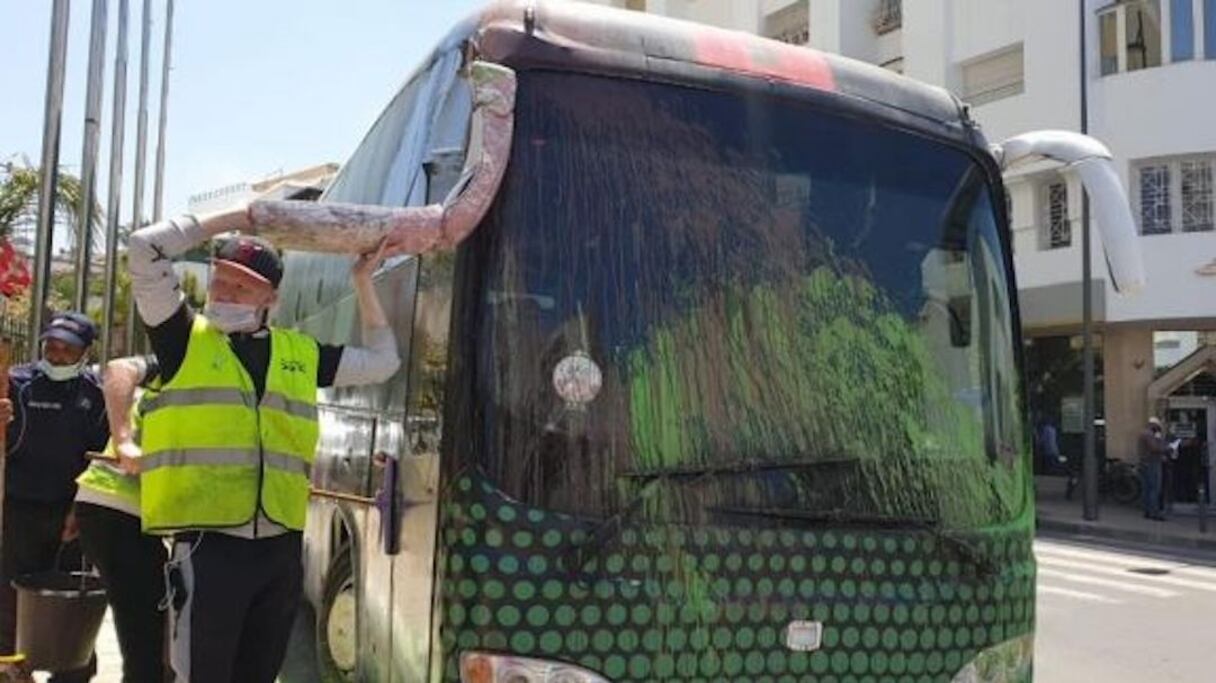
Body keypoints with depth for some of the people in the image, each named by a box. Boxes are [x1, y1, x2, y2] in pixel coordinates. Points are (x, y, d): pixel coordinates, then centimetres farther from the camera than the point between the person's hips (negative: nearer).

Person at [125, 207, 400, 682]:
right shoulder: (186, 338, 5)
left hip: (279, 549, 4)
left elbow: (382, 362, 23)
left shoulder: (300, 353, 14)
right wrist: (238, 217, 3)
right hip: (209, 547, -4)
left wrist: (363, 282, 21)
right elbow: (145, 249, -3)